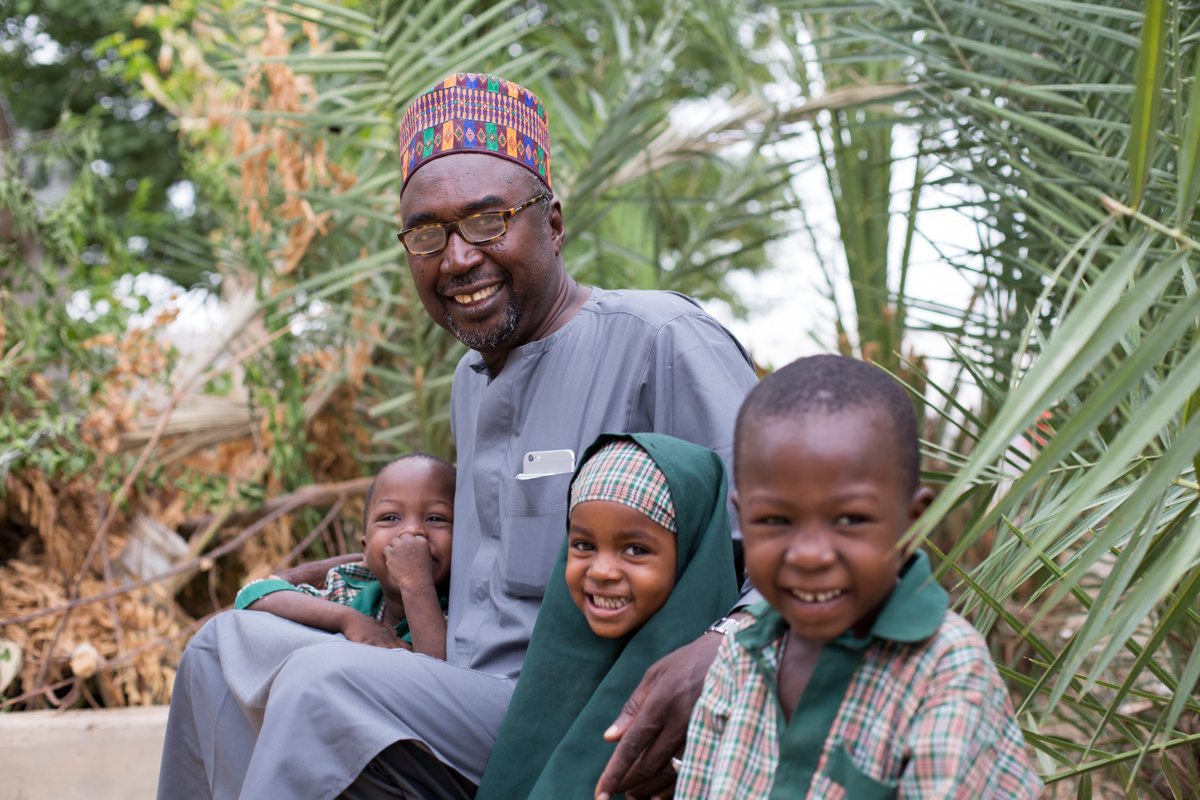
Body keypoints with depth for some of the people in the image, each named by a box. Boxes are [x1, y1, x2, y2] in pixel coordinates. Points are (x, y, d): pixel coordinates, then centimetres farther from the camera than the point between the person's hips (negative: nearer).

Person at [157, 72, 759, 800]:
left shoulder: (659, 342, -13)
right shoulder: (472, 380, 17)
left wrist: (718, 645, -39)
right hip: (470, 706, 9)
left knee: (326, 682, -30)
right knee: (228, 645, 12)